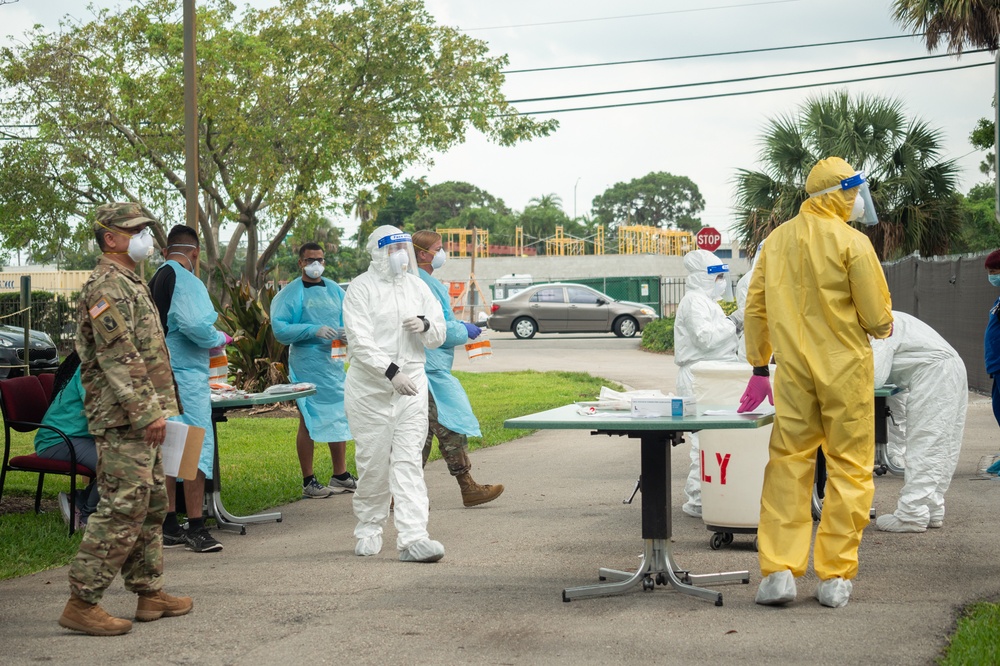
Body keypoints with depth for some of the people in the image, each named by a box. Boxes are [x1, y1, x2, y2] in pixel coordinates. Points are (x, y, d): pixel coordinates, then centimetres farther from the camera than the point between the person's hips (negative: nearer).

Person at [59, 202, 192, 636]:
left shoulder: (131, 284, 20)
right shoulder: (107, 286, -13)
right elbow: (118, 359, -21)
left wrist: (160, 407, 23)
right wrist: (146, 412, -24)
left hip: (144, 420, 11)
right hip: (124, 421, -10)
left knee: (151, 507, 14)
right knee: (122, 510, -11)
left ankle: (150, 593, 21)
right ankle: (81, 603, -7)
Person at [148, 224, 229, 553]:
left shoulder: (155, 280, 11)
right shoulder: (186, 282, -13)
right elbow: (196, 326, -25)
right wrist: (221, 339, -6)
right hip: (186, 376, -8)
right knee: (197, 447, -4)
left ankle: (168, 527, 17)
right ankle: (195, 529, -4)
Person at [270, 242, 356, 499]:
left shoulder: (334, 290, 13)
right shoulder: (290, 293, -4)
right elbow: (280, 329, -13)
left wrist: (347, 333, -11)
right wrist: (314, 330, -22)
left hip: (334, 361, 6)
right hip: (306, 365, -6)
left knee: (339, 417, 12)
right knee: (308, 421, -1)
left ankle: (340, 476, 24)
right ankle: (309, 482, 7)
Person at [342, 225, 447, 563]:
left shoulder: (417, 287, 13)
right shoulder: (361, 288, -3)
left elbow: (439, 337, 16)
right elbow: (360, 342, -14)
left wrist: (425, 325, -7)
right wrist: (392, 372, -24)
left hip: (411, 384, 3)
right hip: (370, 386, -3)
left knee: (409, 461, -4)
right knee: (373, 462, 4)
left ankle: (413, 538, -11)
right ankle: (368, 531, 22)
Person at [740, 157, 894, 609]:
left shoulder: (777, 240, 7)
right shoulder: (852, 242, -10)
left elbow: (756, 308, 11)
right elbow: (878, 316, -10)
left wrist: (759, 364, 20)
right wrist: (882, 327, 13)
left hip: (793, 370, 4)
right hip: (845, 368, -4)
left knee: (788, 464, 9)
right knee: (849, 469, 5)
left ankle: (778, 570, 5)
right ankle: (835, 577, 7)